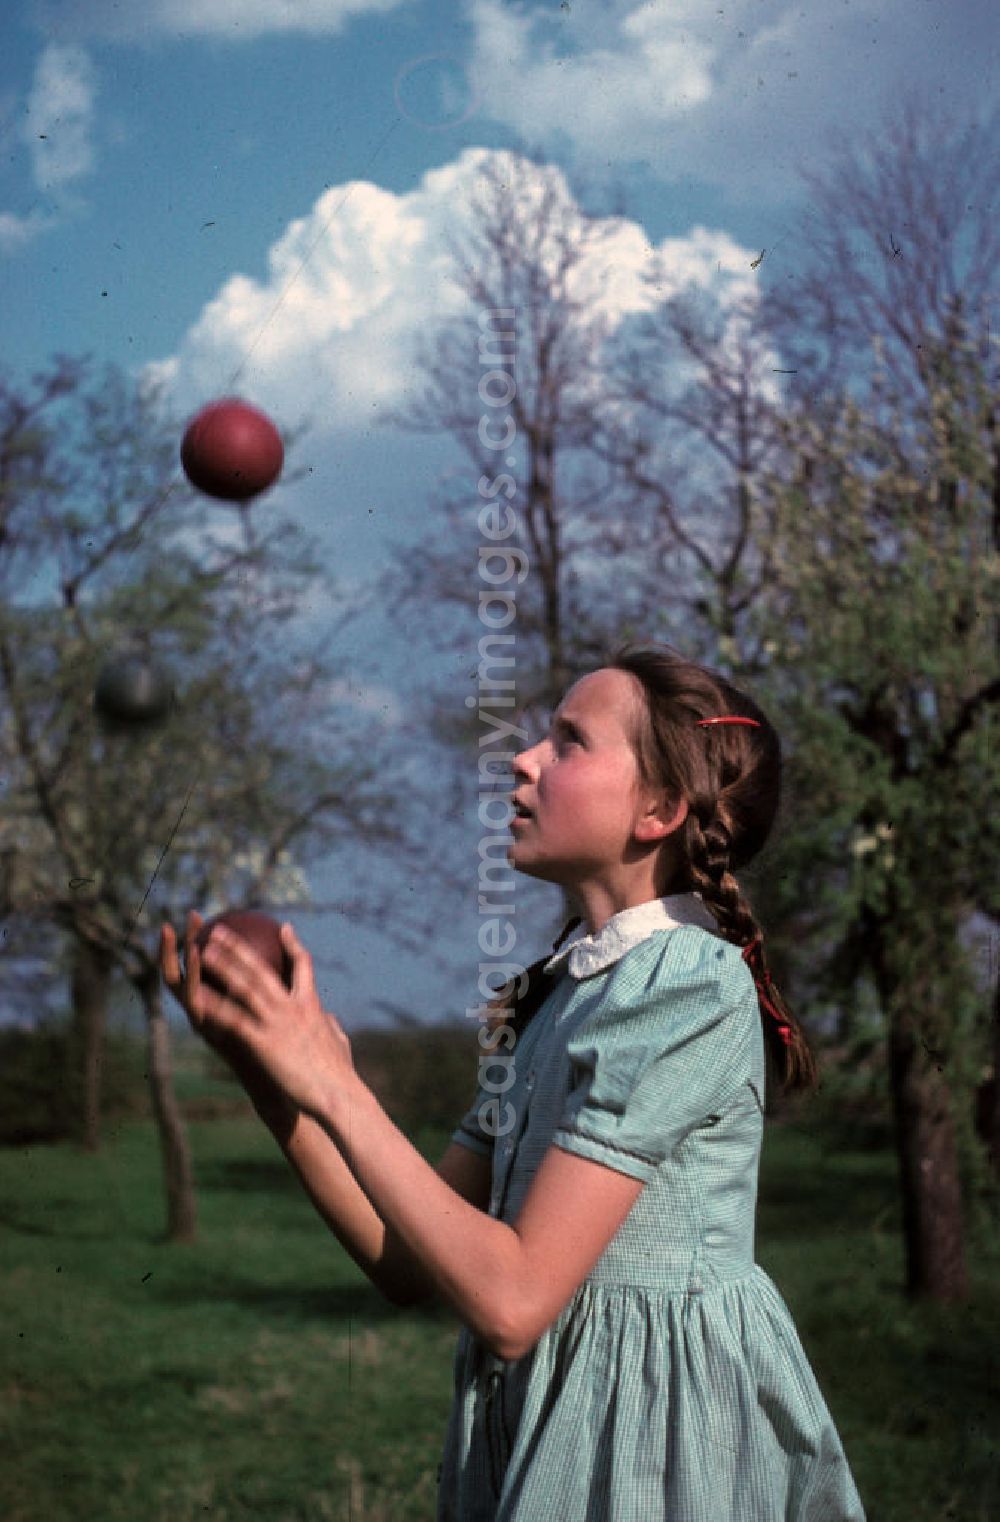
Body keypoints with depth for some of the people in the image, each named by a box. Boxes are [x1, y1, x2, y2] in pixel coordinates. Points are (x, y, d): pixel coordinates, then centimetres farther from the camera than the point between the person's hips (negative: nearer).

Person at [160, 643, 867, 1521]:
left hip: (652, 1416, -7)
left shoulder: (688, 984, -17)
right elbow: (409, 1266, 3)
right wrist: (271, 1080, -6)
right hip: (541, 1409, 8)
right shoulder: (560, 989, 8)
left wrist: (337, 1091, -20)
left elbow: (510, 1299, -23)